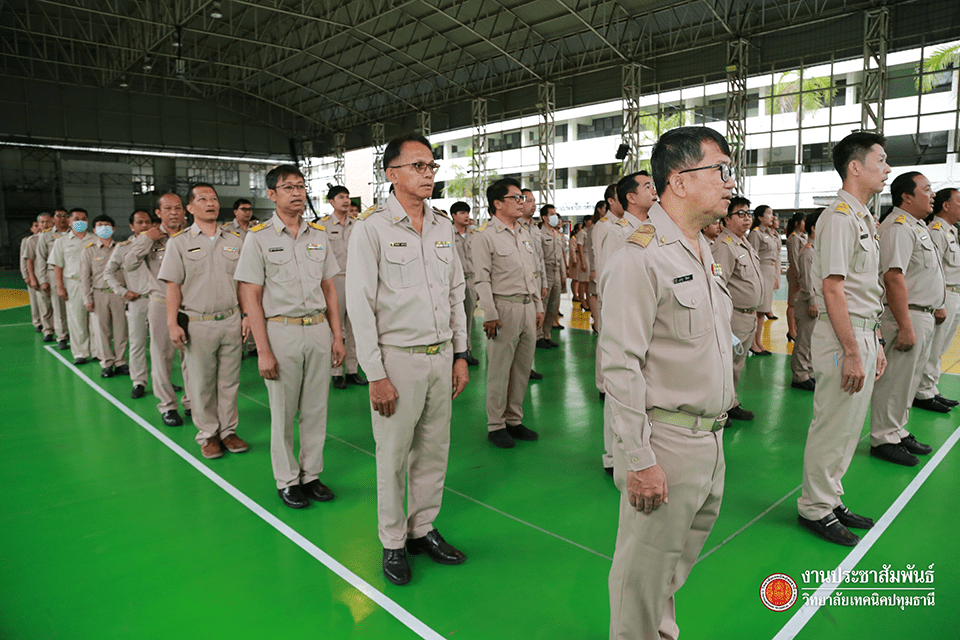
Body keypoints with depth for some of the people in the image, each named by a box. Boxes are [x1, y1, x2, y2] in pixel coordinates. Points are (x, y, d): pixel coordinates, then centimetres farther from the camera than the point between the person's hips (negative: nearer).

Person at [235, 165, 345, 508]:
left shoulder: (319, 235, 9)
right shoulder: (258, 238, -3)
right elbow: (251, 297, -7)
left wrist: (337, 335, 7)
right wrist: (263, 350, -12)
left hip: (319, 329, 4)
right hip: (281, 330, -4)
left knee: (316, 410, 10)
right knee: (283, 412, 6)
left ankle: (311, 475, 25)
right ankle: (287, 480, 22)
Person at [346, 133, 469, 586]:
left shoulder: (443, 226, 9)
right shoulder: (372, 228, -8)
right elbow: (360, 305, -10)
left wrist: (460, 354, 11)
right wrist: (376, 374, -12)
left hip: (441, 356, 5)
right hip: (398, 358, -5)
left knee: (434, 451, 13)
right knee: (393, 457, 6)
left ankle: (423, 529, 32)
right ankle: (392, 543, 25)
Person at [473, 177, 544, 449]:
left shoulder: (524, 233, 17)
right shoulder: (484, 235, -5)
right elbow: (482, 279, -10)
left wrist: (538, 307, 15)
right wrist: (490, 314, -15)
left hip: (528, 307, 7)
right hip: (504, 307, -7)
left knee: (523, 367, 11)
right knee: (499, 370, -1)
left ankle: (514, 420, 24)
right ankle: (496, 426, 12)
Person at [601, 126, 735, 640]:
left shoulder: (703, 250, 11)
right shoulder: (640, 256, -18)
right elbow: (619, 366, -22)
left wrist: (714, 429, 18)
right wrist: (638, 460, -22)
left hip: (709, 438, 9)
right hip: (666, 440, -9)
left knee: (681, 555, 25)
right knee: (645, 568, 8)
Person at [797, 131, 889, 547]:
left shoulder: (864, 218, 17)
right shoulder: (839, 216, -14)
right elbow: (833, 289, -21)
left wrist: (874, 344, 18)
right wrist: (852, 352, -22)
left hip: (862, 333, 10)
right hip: (841, 337, -10)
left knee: (848, 426, 16)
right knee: (833, 426, -1)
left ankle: (831, 498, 29)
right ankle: (815, 508, 13)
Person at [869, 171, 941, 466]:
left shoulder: (917, 226, 18)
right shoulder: (898, 226, -17)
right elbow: (894, 278, -26)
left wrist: (936, 307, 23)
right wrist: (906, 326, -28)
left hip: (923, 316, 11)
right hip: (907, 317, -11)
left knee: (908, 379, 17)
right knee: (895, 380, -3)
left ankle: (898, 432, 29)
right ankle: (884, 439, 8)